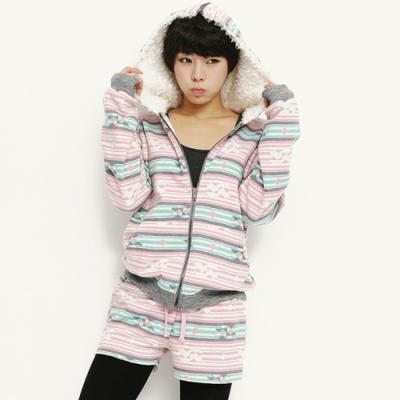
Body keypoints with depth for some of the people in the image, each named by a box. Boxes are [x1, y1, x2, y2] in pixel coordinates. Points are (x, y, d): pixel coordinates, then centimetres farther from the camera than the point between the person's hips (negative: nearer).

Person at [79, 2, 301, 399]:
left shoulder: (253, 130, 4)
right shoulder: (148, 123, 6)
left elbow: (260, 209, -5)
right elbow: (129, 196, -6)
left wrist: (280, 126, -6)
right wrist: (121, 113, -6)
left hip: (215, 308, 0)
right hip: (142, 297, 1)